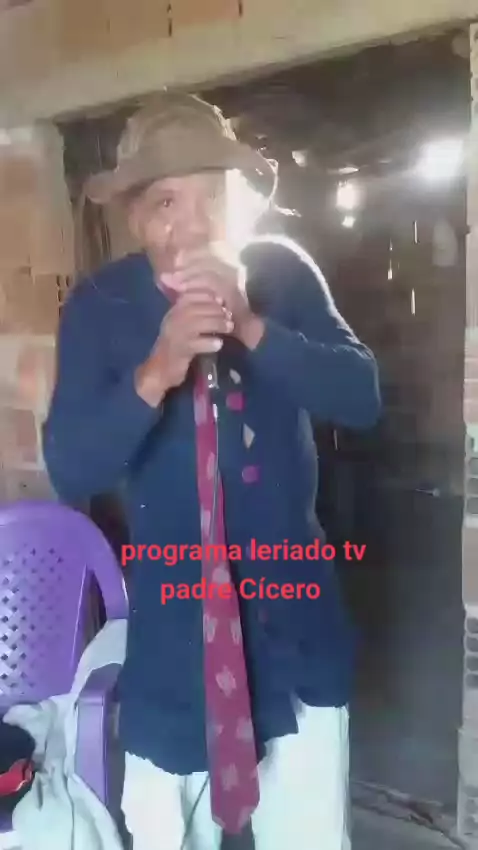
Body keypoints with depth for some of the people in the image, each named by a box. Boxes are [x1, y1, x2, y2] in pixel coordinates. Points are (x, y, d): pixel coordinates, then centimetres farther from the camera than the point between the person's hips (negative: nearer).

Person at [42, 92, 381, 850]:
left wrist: (253, 327, -25)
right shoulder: (99, 306, -9)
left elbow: (362, 398, -12)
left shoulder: (283, 273, -4)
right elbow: (69, 470, -15)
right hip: (172, 624, -1)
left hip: (293, 612, 2)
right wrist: (155, 374, -31)